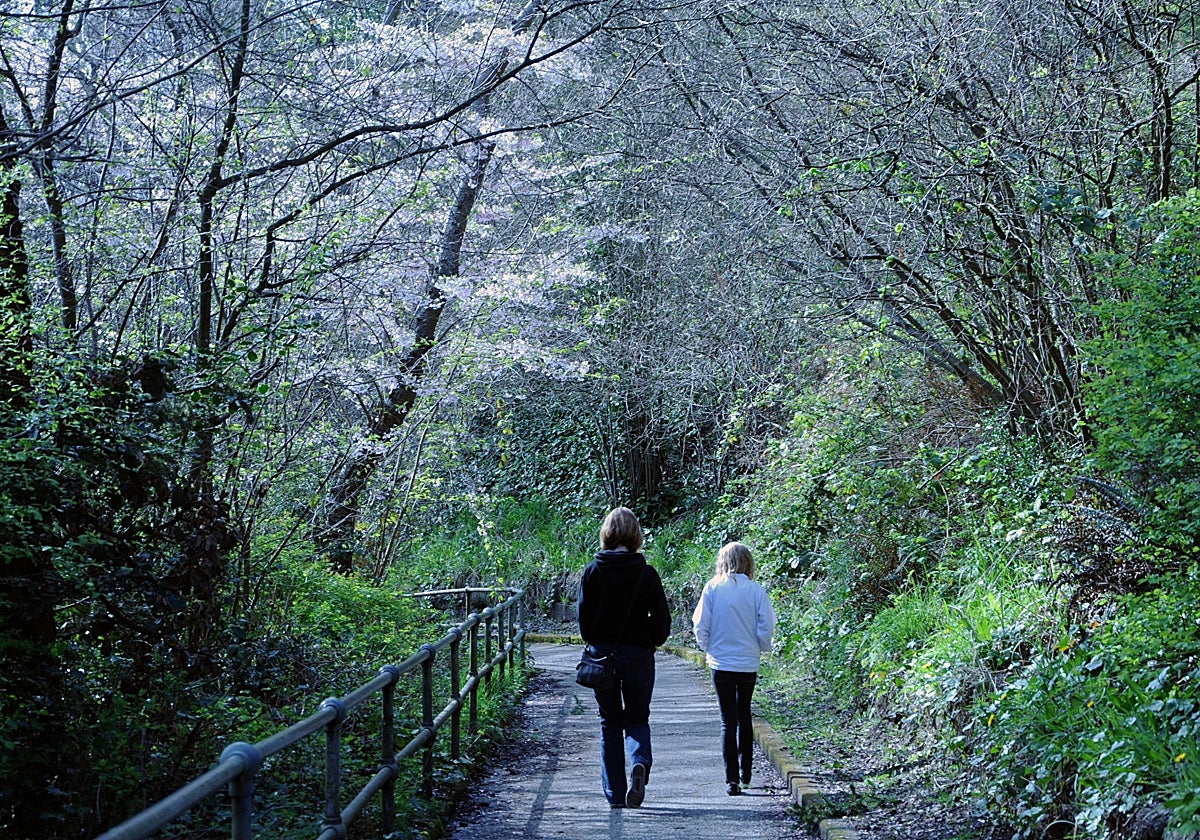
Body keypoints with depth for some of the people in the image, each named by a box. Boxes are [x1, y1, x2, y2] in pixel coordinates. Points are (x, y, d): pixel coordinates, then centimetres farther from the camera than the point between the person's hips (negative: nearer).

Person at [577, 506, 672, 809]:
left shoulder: (592, 571, -5)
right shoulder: (646, 573, -6)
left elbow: (584, 616, -2)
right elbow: (662, 619, -4)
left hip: (602, 655, 0)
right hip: (638, 656, 0)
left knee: (610, 723, 11)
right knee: (637, 719, 13)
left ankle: (614, 793, 8)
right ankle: (640, 761, -19)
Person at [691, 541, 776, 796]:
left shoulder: (713, 588, -5)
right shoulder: (756, 590, -6)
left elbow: (700, 625, -4)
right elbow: (766, 627, -5)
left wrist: (707, 649, 13)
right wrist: (763, 648, 14)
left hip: (721, 662, -1)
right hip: (749, 663, 1)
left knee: (728, 720, 1)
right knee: (744, 715, 20)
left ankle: (732, 779, -5)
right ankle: (746, 771, 27)